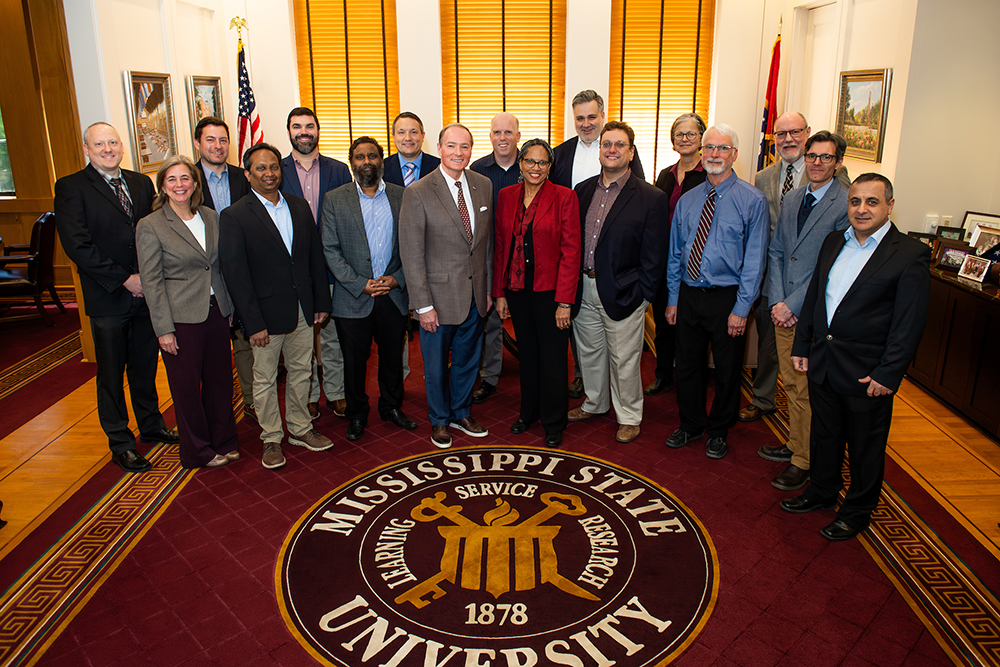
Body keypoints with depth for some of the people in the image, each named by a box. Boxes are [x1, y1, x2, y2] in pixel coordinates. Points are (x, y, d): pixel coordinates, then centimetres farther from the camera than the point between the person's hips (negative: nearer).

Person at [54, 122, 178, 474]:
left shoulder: (142, 183, 9)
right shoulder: (71, 188, -6)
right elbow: (77, 246, -14)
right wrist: (124, 279, -15)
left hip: (147, 292, 4)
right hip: (108, 299, -4)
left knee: (145, 365, 17)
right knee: (111, 373, 7)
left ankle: (151, 426, 33)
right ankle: (120, 443, 20)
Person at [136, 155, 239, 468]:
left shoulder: (211, 217, 7)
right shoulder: (150, 226, -7)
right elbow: (151, 282, -9)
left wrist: (230, 308, 9)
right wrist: (164, 329, -12)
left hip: (216, 311, 5)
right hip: (181, 317, -4)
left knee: (220, 379, 12)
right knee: (187, 384, 7)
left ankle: (223, 442, 30)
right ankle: (198, 451, 24)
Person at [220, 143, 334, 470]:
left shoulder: (299, 206, 6)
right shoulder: (234, 216, -10)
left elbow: (315, 256, 9)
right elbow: (235, 273, -12)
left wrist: (321, 302, 6)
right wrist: (254, 323, -15)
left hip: (303, 311, 5)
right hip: (267, 314, -4)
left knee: (300, 371, 16)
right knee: (265, 380, 9)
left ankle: (300, 428, 33)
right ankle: (271, 439, 25)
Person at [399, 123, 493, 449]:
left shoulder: (483, 186, 2)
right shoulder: (418, 193, -13)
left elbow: (488, 240, 9)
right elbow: (411, 254, -13)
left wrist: (489, 288, 9)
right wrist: (423, 305, -15)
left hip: (475, 295, 5)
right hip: (439, 295, -4)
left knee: (468, 360, 20)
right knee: (436, 364, 12)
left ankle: (461, 413, 42)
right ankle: (439, 420, 35)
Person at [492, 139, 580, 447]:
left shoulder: (564, 197, -8)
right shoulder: (507, 196, 5)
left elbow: (570, 251, -10)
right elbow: (500, 246, 8)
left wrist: (564, 301, -15)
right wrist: (499, 293, 5)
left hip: (550, 291, -4)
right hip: (517, 290, 4)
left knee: (552, 359, 6)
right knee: (527, 355, 17)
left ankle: (553, 423, 24)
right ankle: (529, 412, 36)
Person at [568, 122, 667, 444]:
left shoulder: (651, 198, -8)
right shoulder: (583, 191, 7)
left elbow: (654, 256, -8)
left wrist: (641, 295, -12)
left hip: (622, 294, -5)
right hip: (584, 290, 5)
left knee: (624, 360, 7)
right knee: (589, 352, 19)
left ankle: (629, 417, 26)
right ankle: (595, 403, 41)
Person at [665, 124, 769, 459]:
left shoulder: (752, 200, -7)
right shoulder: (687, 200, 6)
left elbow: (754, 259, -10)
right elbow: (675, 253, 10)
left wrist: (741, 308, -14)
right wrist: (673, 299, 7)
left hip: (727, 298, -4)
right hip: (689, 294, 4)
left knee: (727, 370, 10)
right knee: (687, 365, 14)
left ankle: (718, 431, 31)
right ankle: (690, 425, 35)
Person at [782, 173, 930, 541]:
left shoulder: (911, 255, -12)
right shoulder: (833, 242, 7)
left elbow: (909, 324, -14)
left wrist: (887, 375, -17)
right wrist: (802, 346, 10)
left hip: (867, 372, -5)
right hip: (822, 363, 5)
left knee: (865, 448, 12)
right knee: (824, 435, 21)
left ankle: (856, 511, 31)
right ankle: (821, 492, 42)